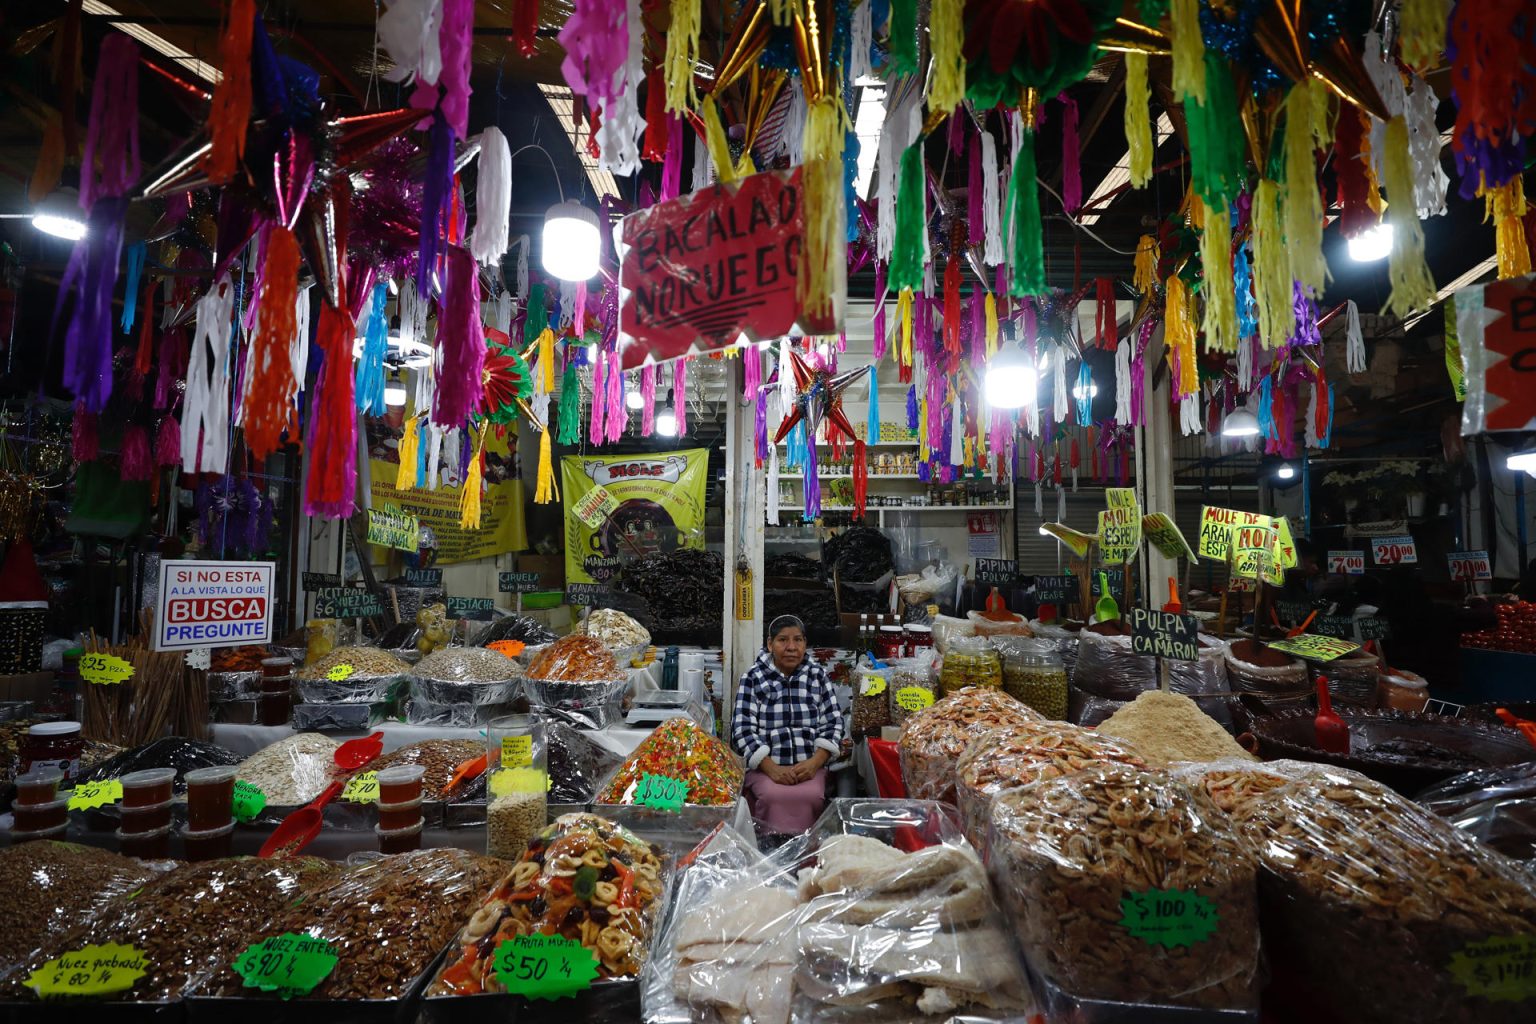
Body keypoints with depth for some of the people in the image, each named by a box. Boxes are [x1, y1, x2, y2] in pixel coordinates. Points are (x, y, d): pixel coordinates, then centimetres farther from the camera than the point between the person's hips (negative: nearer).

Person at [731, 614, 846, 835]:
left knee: (812, 796, -29)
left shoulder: (818, 675, 10)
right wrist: (771, 768, -15)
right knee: (773, 796, -31)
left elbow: (833, 724, 7)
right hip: (764, 766, -1)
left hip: (810, 765, 1)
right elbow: (743, 730, -3)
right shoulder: (752, 678, 3)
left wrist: (814, 763, -9)